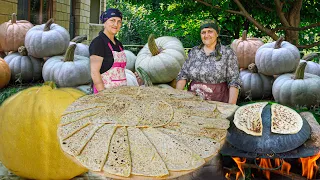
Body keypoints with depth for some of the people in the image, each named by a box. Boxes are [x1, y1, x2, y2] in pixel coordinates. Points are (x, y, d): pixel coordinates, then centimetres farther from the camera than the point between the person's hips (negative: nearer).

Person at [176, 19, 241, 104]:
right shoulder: (194, 51, 12)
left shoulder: (227, 53, 2)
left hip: (218, 103, -2)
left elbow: (234, 82, -2)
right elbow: (183, 75, 10)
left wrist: (231, 106, -10)